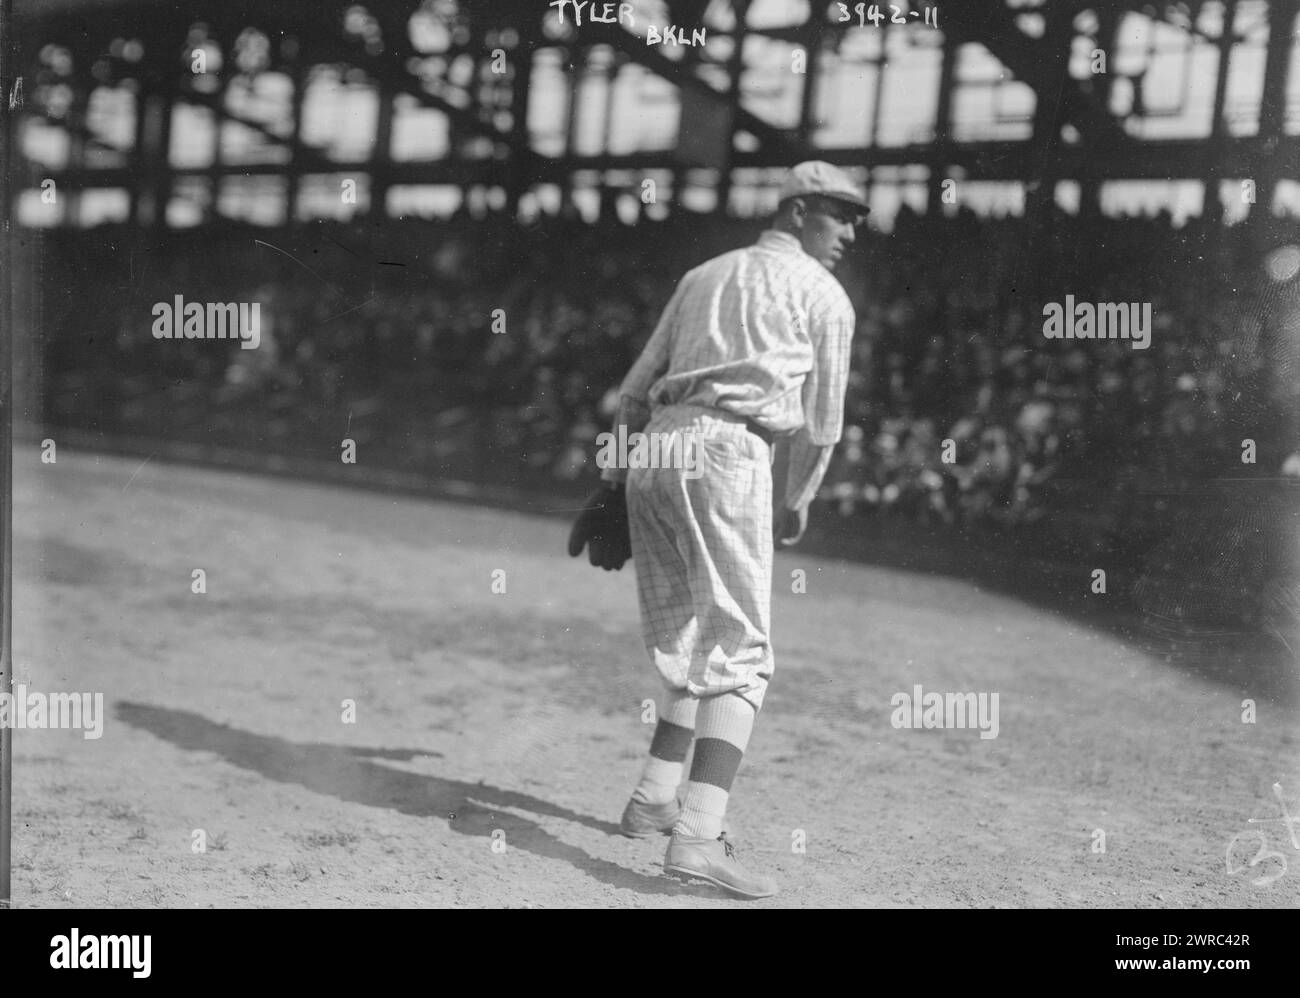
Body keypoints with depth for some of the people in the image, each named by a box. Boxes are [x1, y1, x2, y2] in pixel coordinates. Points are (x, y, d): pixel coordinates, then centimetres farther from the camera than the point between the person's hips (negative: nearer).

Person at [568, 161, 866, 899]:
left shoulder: (703, 276, 26)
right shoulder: (823, 296, 8)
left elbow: (635, 392, 23)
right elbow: (820, 425, 9)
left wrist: (616, 479, 26)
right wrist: (797, 505, 23)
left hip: (652, 454, 7)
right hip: (725, 452, -7)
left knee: (693, 643, 20)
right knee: (741, 653, -11)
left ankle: (655, 801, 24)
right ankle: (698, 838, -24)